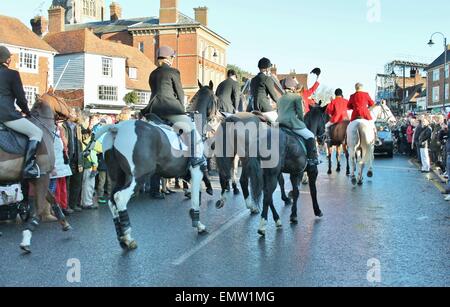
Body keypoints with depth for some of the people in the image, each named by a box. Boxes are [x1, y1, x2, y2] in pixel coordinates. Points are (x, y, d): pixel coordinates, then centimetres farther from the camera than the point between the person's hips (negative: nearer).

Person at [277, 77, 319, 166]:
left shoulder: (280, 99, 21)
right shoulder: (297, 97, 1)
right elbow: (300, 114, -1)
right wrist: (302, 123, 16)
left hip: (280, 123, 7)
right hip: (292, 122, -7)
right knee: (310, 136, 3)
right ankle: (312, 158, -3)